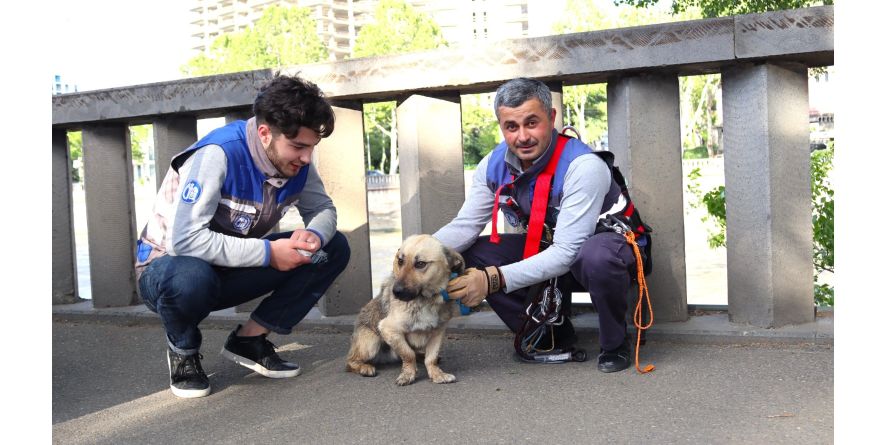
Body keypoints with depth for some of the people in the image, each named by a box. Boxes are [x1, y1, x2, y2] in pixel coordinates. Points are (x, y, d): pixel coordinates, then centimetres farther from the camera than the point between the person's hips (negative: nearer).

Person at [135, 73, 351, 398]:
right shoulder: (217, 155, -29)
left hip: (232, 272, 6)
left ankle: (249, 339, -1)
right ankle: (183, 352, -7)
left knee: (334, 248, -8)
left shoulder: (297, 162, -9)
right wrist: (267, 252, -33)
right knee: (191, 278, -43)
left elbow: (322, 208, 3)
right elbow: (184, 239, -36)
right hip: (167, 267, -6)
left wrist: (314, 235, -22)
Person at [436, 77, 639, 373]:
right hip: (547, 251, 6)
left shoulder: (583, 167, -30)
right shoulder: (493, 165, -10)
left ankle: (615, 345, -10)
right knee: (471, 255, -11)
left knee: (596, 255, -41)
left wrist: (494, 279, -44)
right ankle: (553, 337, 4)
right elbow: (464, 226, -8)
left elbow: (567, 252, -35)